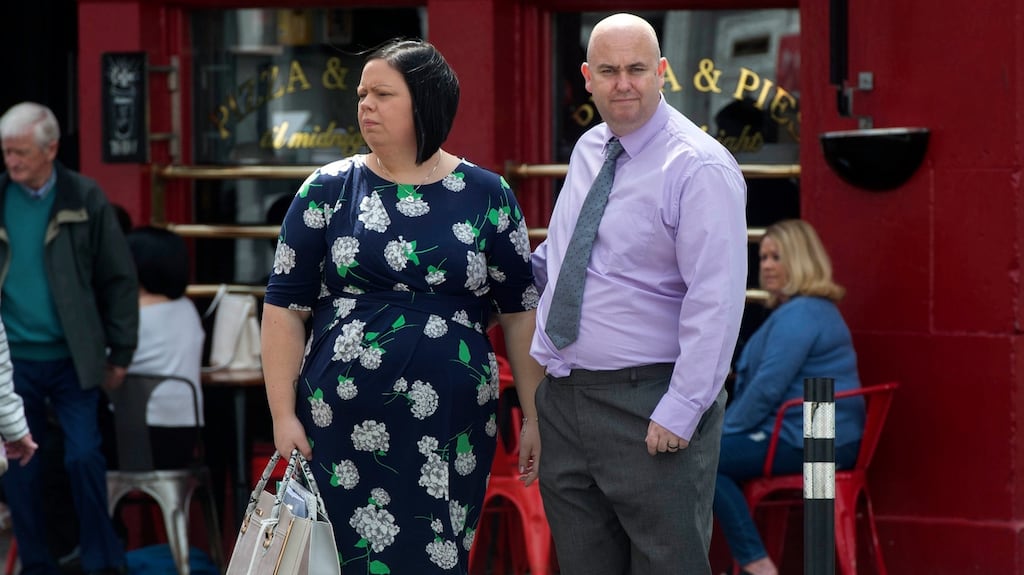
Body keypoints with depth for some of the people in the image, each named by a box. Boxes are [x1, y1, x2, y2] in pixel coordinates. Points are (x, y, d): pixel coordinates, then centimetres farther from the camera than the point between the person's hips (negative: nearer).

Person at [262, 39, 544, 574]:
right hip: (345, 425, 0)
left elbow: (520, 313, 8)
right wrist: (283, 416, -4)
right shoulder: (328, 191, 4)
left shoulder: (487, 197, 5)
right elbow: (285, 308, 3)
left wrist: (536, 418, 5)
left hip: (453, 427, 1)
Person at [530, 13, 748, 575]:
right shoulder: (588, 151, 12)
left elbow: (716, 300, -19)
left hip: (645, 403, -8)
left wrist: (680, 412, -23)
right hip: (563, 398, 8)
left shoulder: (698, 168, -13)